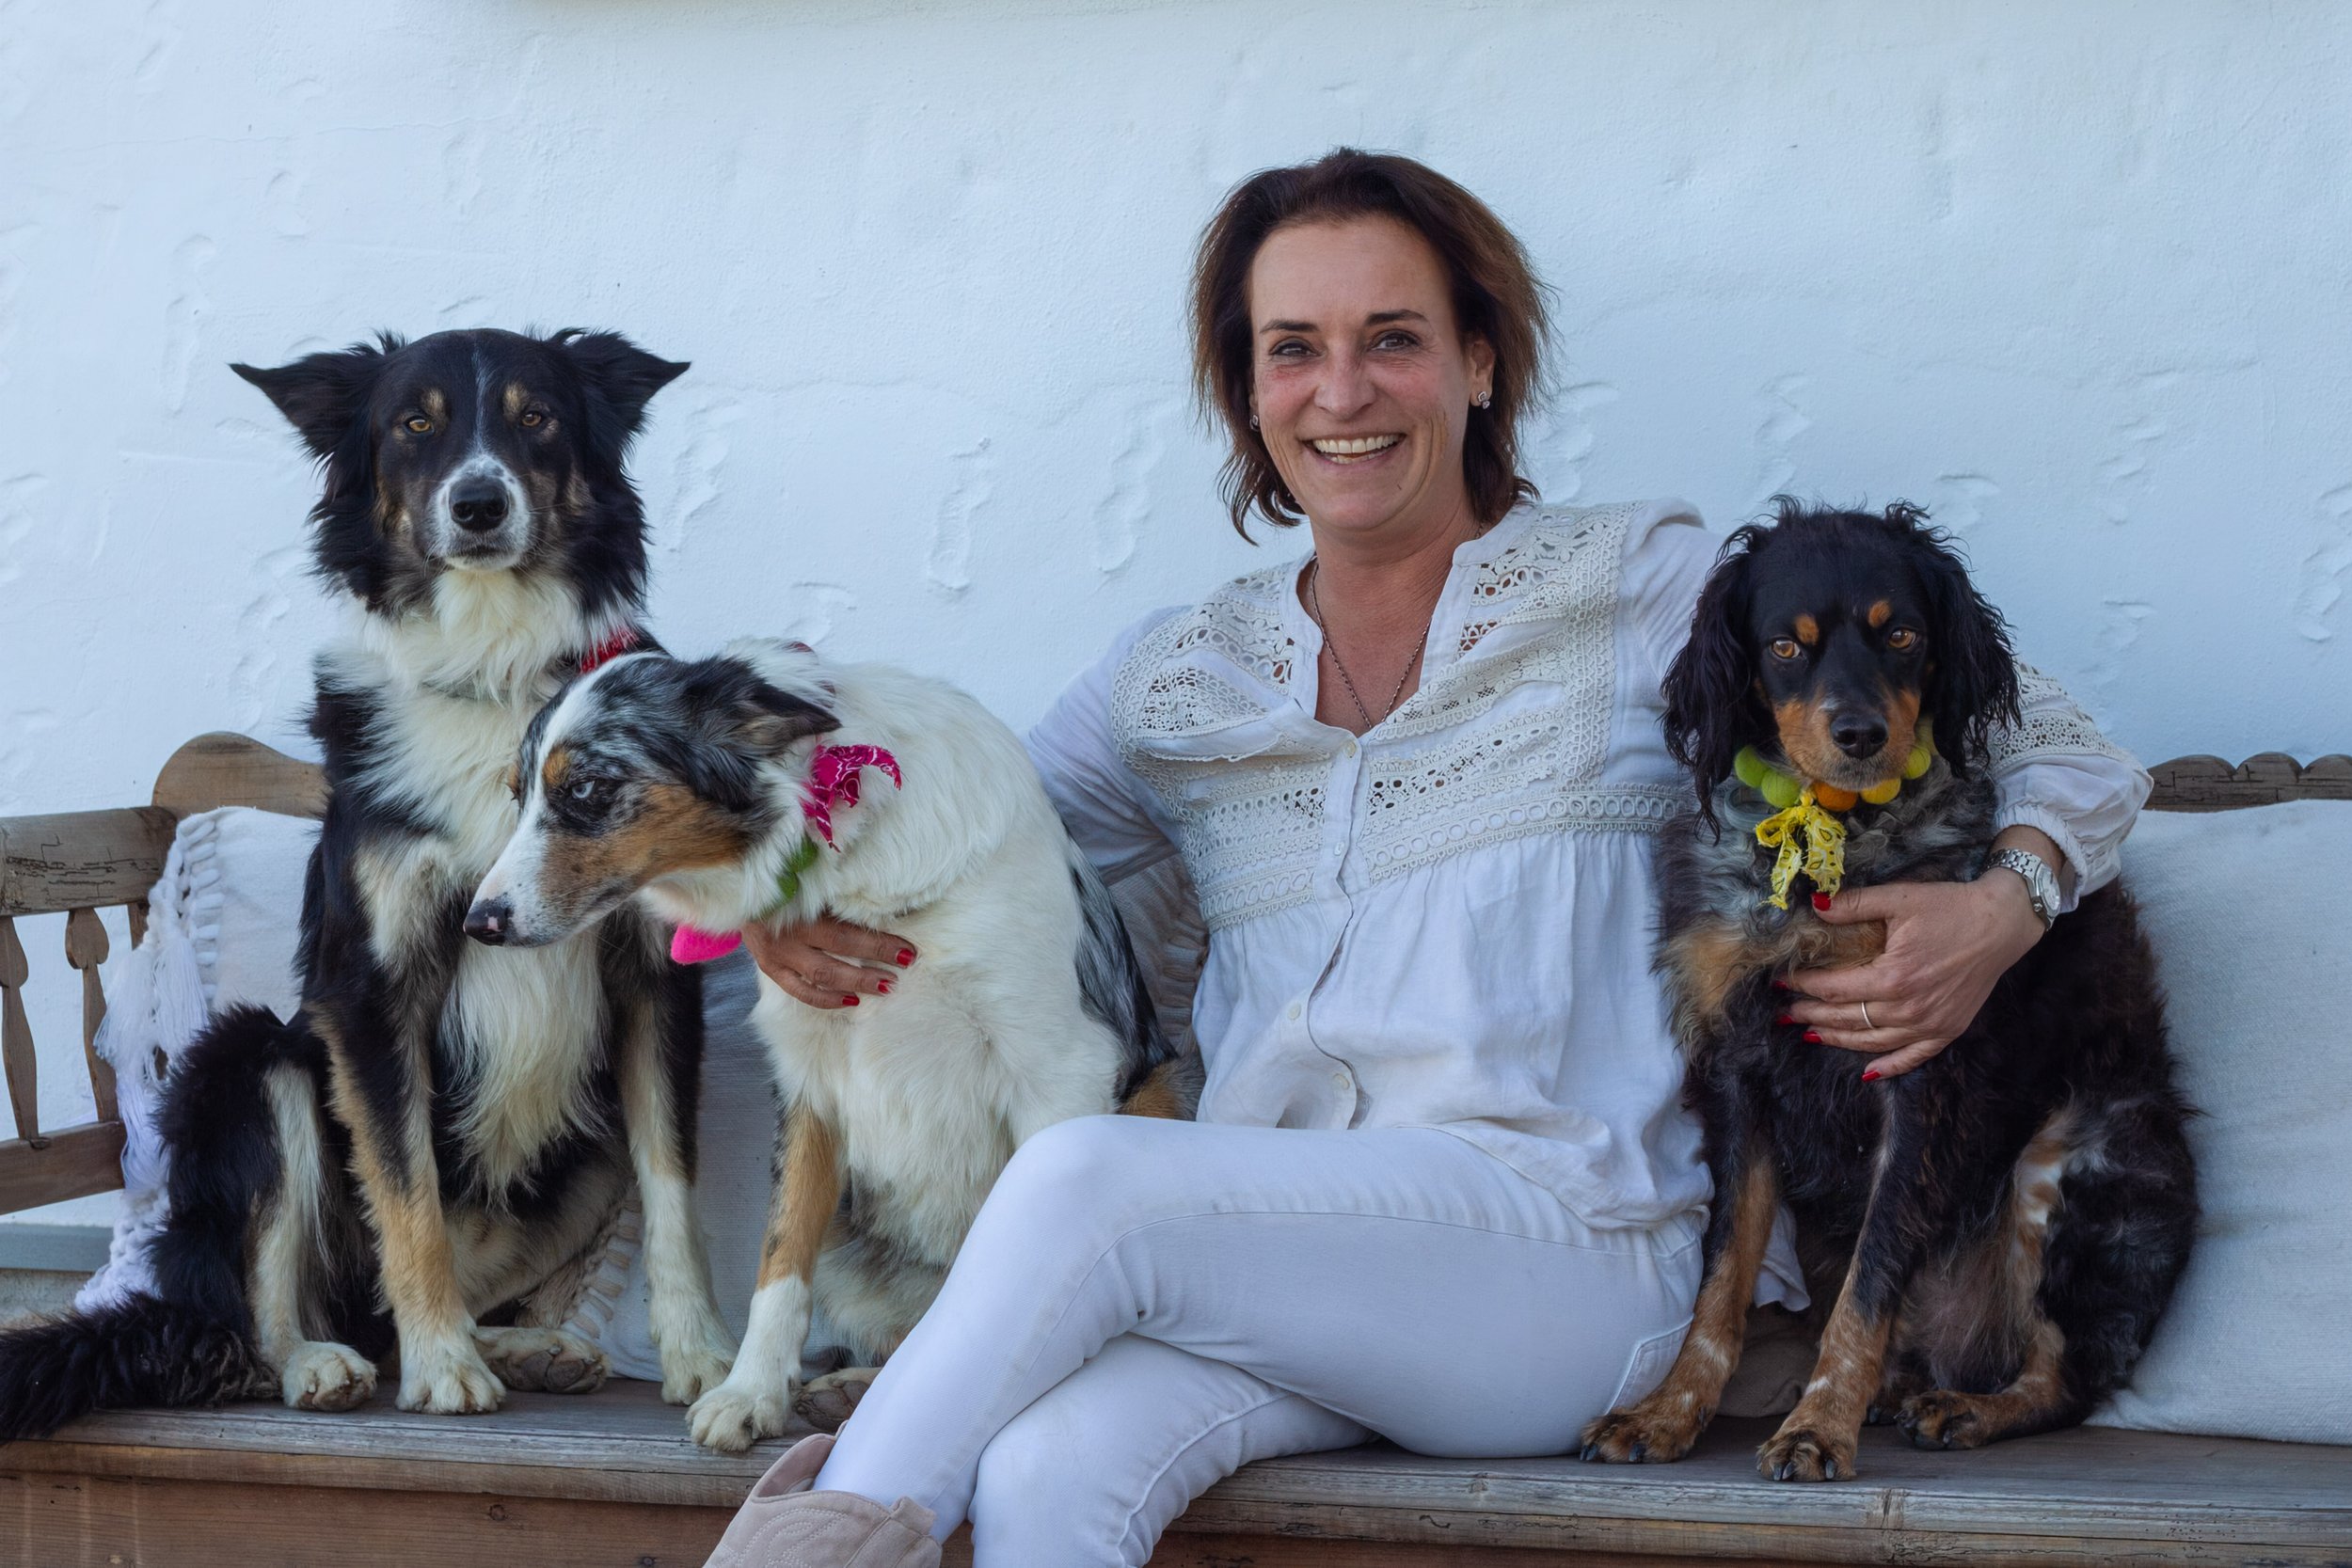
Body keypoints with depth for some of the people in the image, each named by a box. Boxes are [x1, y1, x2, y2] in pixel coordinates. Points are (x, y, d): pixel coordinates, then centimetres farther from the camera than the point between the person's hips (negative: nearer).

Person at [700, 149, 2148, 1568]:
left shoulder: (1646, 586, 10)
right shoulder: (1178, 679, 20)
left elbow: (2055, 752, 11)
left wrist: (2003, 909, -11)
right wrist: (806, 908, 6)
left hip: (1579, 1259, -3)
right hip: (1276, 1262, 3)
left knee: (1086, 1177, -29)